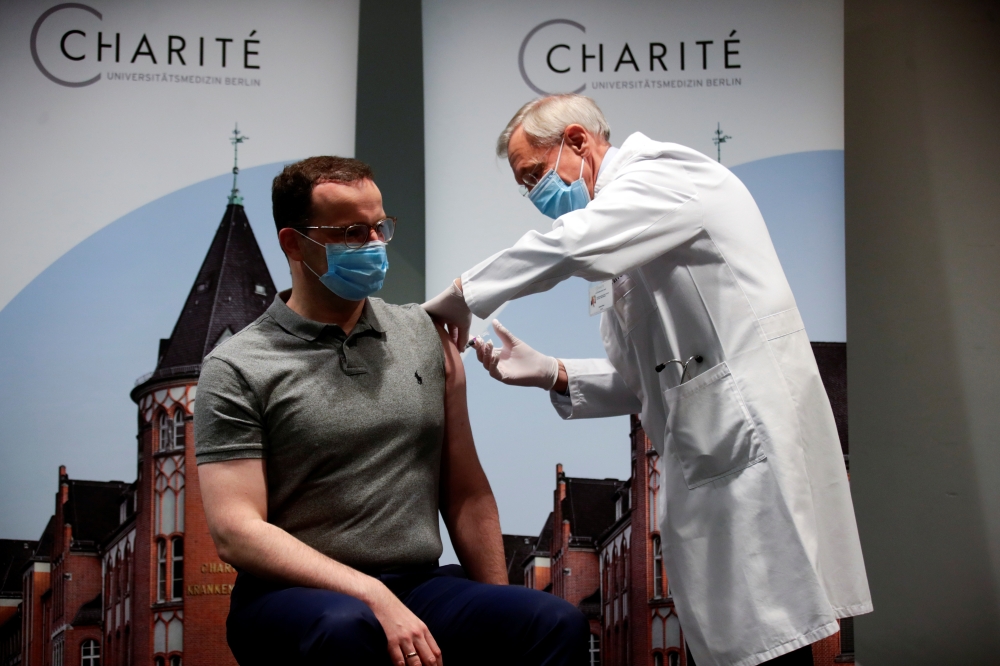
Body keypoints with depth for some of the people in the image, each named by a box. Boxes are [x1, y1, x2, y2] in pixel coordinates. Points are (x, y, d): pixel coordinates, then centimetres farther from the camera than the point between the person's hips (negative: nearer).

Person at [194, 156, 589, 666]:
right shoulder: (237, 370, -1)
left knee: (556, 623, -24)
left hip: (420, 587, 3)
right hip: (297, 597, -3)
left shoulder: (424, 335, 13)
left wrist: (499, 615, 7)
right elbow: (236, 532, -10)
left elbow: (466, 491, 14)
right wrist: (374, 598, -20)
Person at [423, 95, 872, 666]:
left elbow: (571, 243, -24)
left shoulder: (666, 175, -5)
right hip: (710, 459, 10)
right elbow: (640, 381, 21)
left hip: (753, 442, -10)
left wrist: (462, 296, -12)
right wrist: (549, 373, 5)